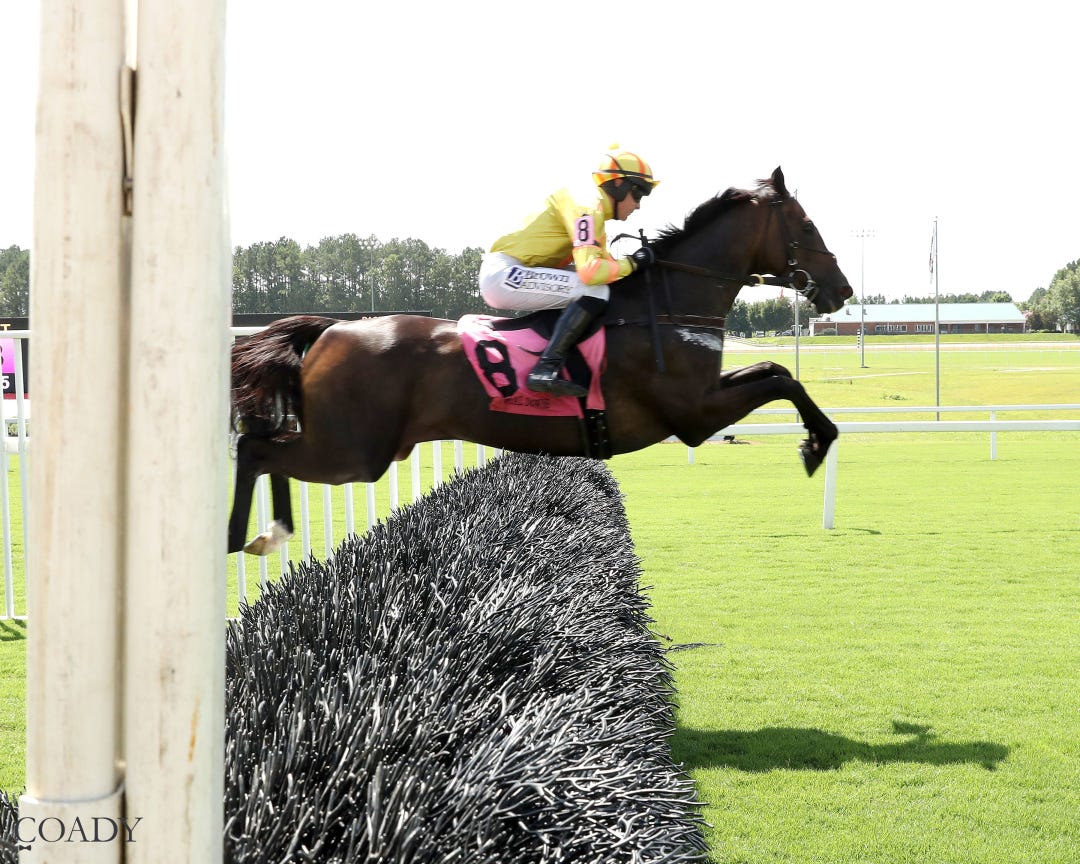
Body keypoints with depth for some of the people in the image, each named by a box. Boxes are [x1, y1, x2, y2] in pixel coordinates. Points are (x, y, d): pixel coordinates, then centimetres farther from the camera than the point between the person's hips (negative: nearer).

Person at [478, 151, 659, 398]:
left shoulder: (595, 210, 17)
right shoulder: (586, 208, -14)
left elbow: (602, 262, 23)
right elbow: (590, 270, -26)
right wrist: (632, 263, -12)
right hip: (504, 274, -11)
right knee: (595, 291, -22)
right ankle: (546, 369, -27)